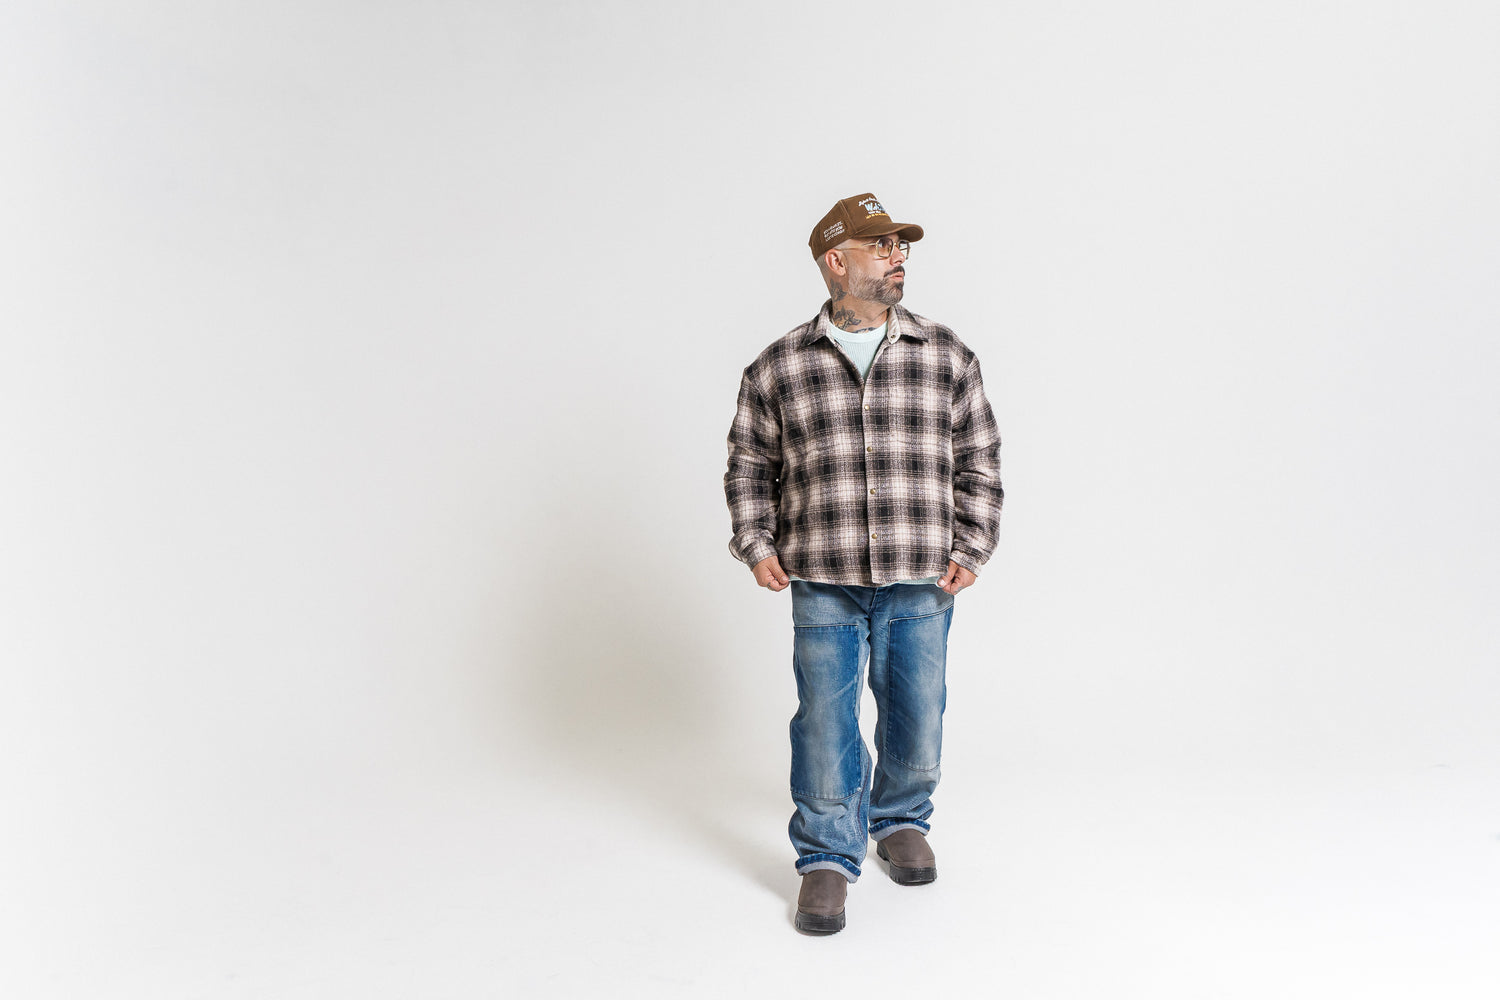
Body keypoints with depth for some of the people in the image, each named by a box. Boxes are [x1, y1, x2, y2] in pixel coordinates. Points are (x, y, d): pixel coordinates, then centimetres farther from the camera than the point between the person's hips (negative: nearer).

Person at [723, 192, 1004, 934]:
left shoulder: (946, 357, 5)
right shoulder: (778, 368, 2)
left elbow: (979, 463, 9)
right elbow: (749, 466, 10)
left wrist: (970, 549, 1)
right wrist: (756, 545, 0)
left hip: (921, 585, 1)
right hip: (822, 585, -1)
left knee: (916, 720, 11)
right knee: (825, 723, 2)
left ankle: (901, 822, 39)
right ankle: (827, 859, 20)